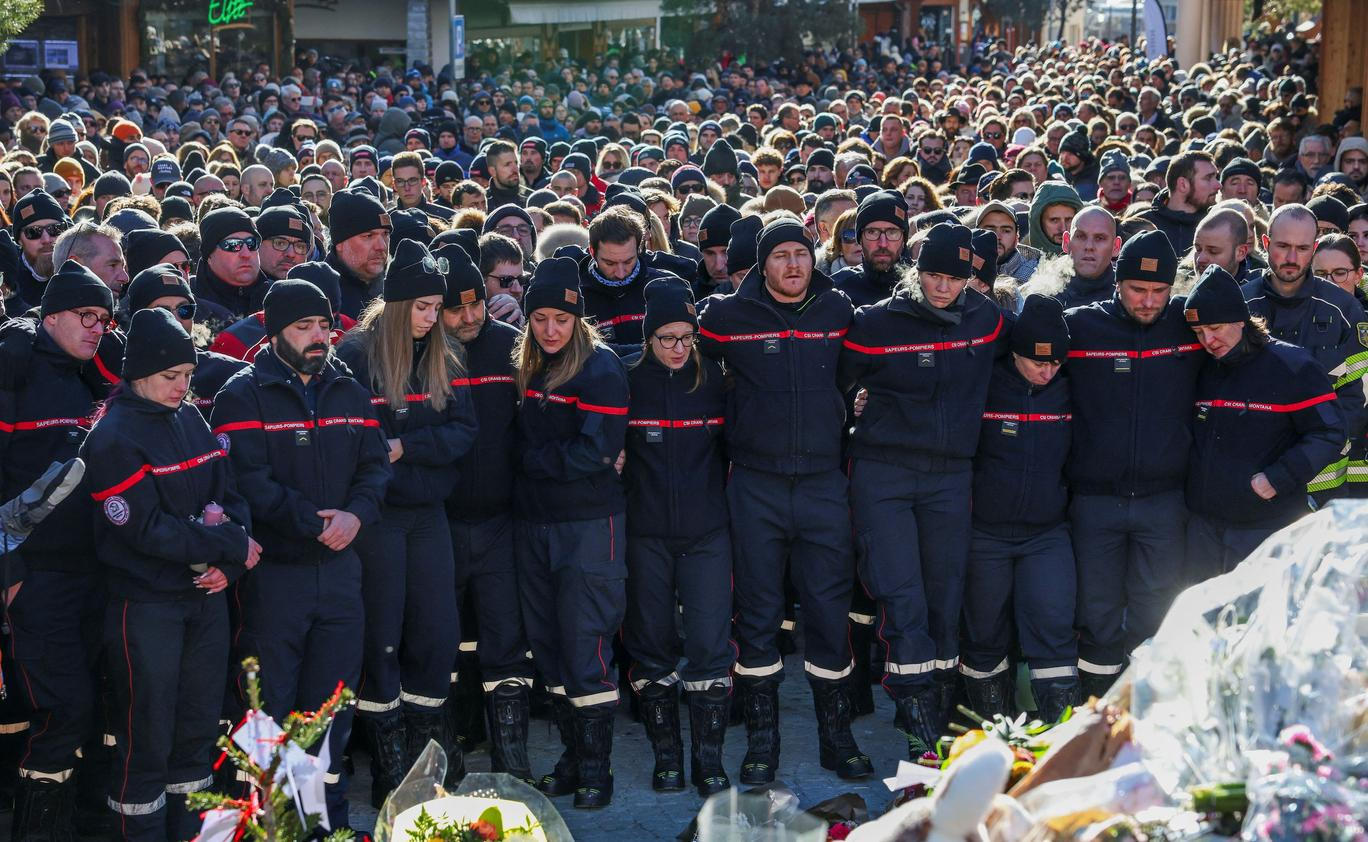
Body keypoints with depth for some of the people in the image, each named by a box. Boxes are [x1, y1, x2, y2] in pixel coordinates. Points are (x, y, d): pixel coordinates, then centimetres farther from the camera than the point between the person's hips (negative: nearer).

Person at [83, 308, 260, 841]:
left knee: (199, 724, 14)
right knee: (147, 735, 0)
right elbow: (147, 530, -19)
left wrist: (229, 562, -11)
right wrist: (233, 546, -15)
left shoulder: (192, 420, 8)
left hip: (207, 596, 6)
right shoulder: (114, 438, -12)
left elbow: (230, 497, 7)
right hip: (145, 603, -6)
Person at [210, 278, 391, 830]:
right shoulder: (244, 395, -7)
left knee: (333, 699, 12)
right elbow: (249, 480, -17)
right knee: (270, 702, 3)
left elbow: (374, 466, 5)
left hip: (340, 565, 5)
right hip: (274, 571, -5)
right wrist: (314, 522, -19)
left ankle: (330, 813, 25)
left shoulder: (350, 392, 10)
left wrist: (356, 514, -15)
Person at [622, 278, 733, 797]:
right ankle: (666, 756, 19)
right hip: (646, 533, 0)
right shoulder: (628, 381, -2)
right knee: (652, 644, 6)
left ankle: (709, 758, 8)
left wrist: (720, 503, 6)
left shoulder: (714, 379, 1)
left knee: (710, 643, -3)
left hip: (706, 531, 0)